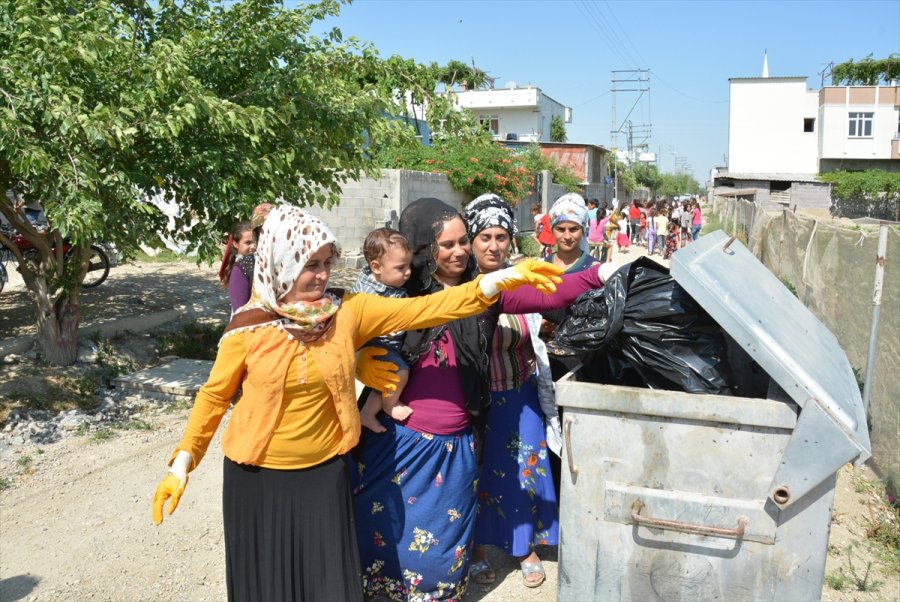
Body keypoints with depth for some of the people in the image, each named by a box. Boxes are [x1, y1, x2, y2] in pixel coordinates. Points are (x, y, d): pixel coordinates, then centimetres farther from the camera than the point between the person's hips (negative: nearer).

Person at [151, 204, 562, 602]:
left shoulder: (348, 312, -9)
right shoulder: (249, 326, -13)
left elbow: (424, 310, -14)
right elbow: (214, 396, -2)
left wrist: (508, 277, -22)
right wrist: (182, 463, -5)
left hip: (324, 473, 1)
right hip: (258, 478, -1)